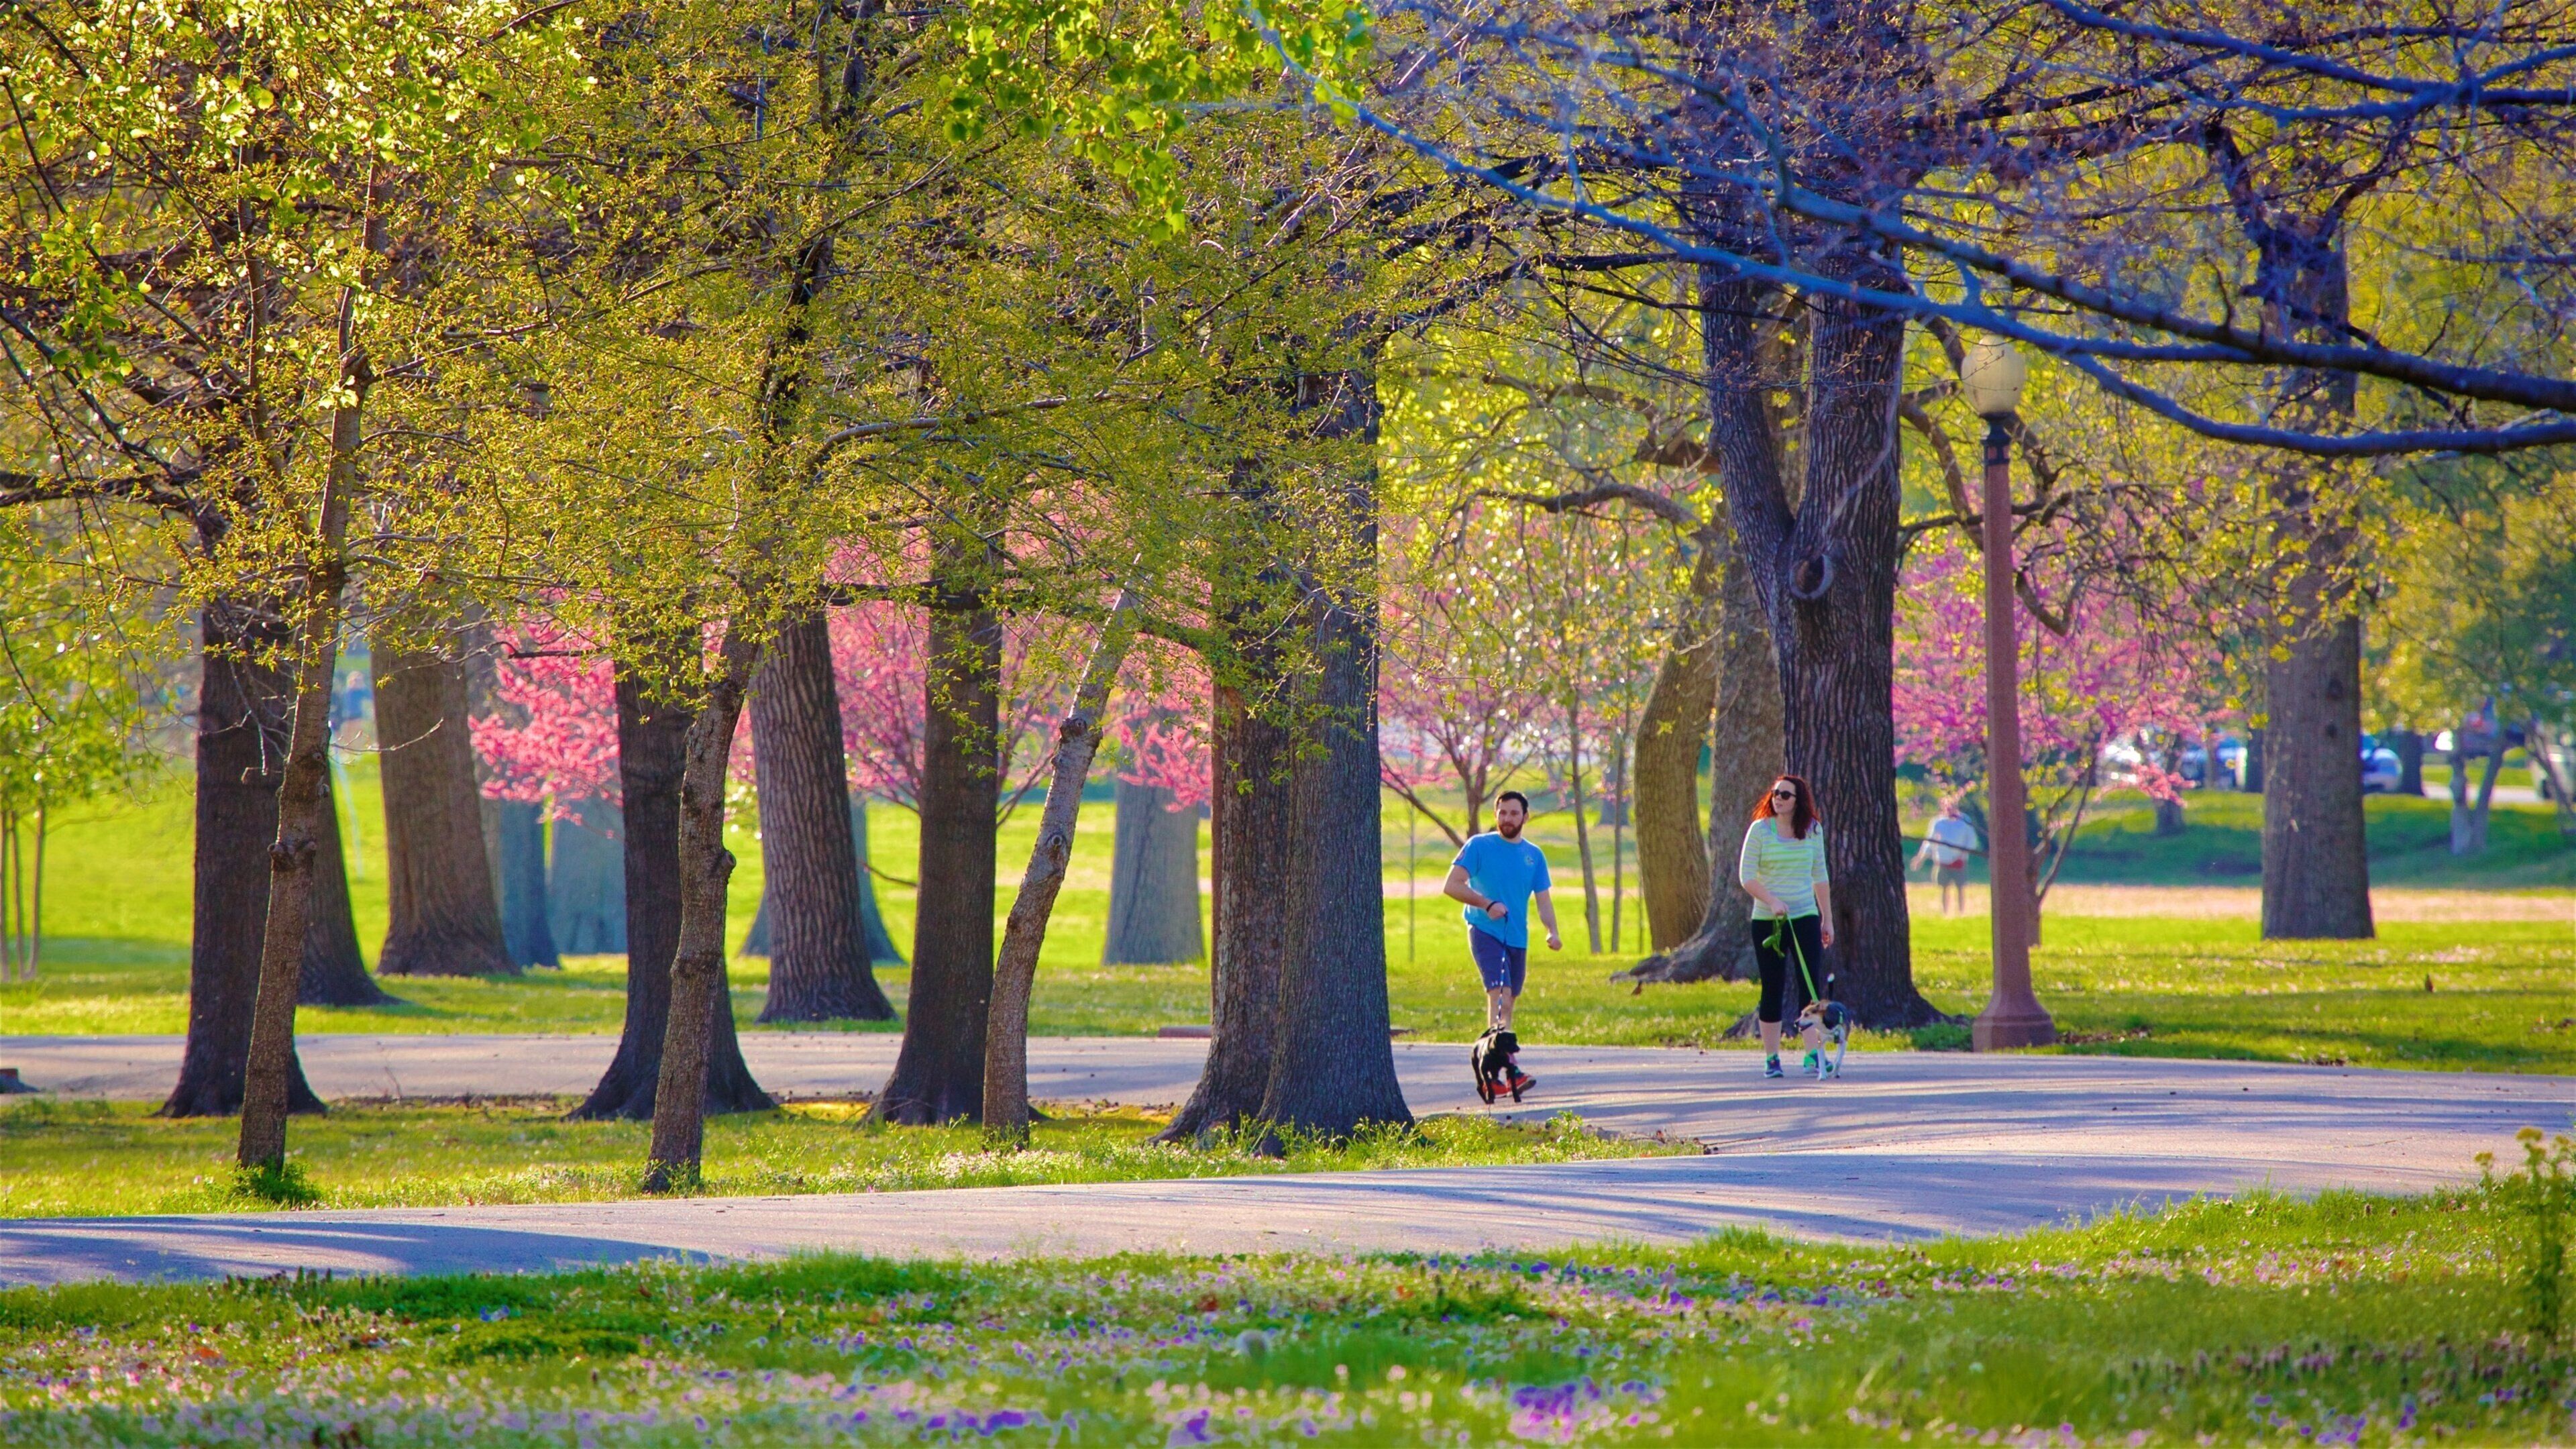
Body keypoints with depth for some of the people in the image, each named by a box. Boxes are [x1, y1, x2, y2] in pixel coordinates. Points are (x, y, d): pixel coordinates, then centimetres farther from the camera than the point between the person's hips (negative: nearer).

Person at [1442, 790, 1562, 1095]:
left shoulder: (1534, 856, 11)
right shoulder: (1479, 846, -2)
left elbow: (1543, 899, 10)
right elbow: (1451, 886, -7)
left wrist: (1552, 931, -9)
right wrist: (1487, 904, -17)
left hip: (1517, 937, 6)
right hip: (1485, 931, -6)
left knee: (1508, 1002, 11)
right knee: (1499, 994, -20)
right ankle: (1509, 1070, -31)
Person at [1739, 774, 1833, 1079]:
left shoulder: (1812, 830, 6)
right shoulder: (1760, 829, -3)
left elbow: (1820, 876, 14)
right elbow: (1746, 875, -6)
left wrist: (1828, 919, 14)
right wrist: (1771, 901, -20)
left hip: (1805, 917, 2)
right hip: (1767, 921, -2)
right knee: (1773, 988, 1)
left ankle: (1813, 1053, -4)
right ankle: (1771, 1058, 7)